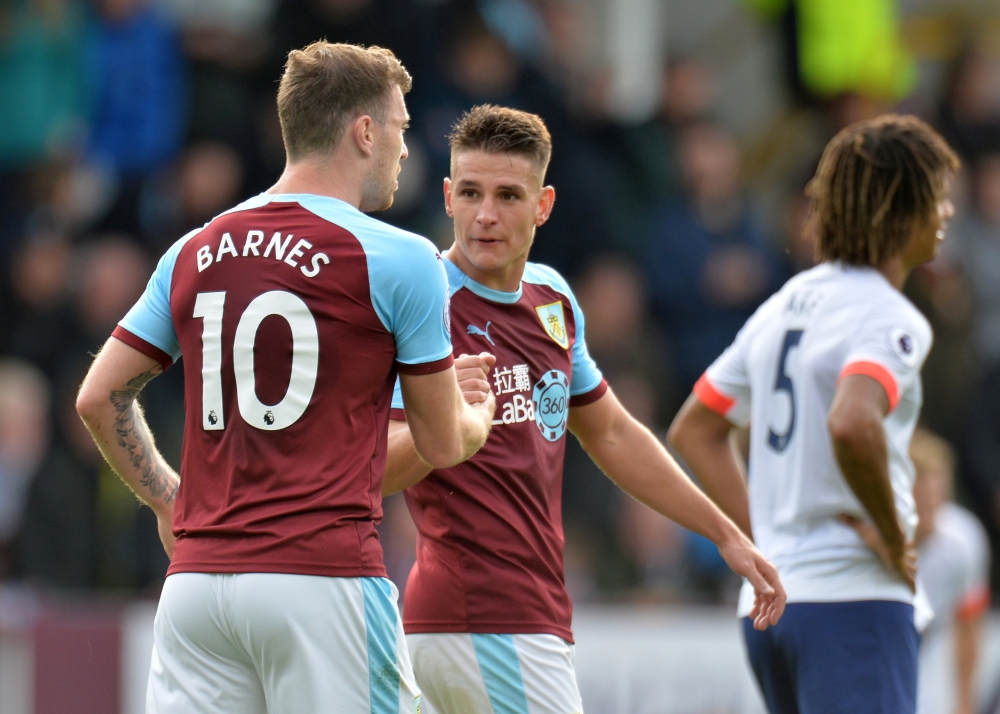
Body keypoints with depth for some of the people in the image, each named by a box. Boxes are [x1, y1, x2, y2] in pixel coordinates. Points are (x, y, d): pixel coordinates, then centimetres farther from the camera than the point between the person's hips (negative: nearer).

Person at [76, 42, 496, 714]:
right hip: (325, 578, -5)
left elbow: (100, 398, 14)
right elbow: (442, 444, 4)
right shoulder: (401, 259, -3)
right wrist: (483, 415, 27)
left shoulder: (194, 252, 11)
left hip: (196, 580, 5)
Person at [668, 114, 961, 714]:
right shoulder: (891, 319, -10)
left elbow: (693, 431, 23)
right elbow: (852, 423, -30)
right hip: (852, 597, -9)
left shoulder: (785, 304, 17)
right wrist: (893, 538, -16)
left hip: (767, 602, 9)